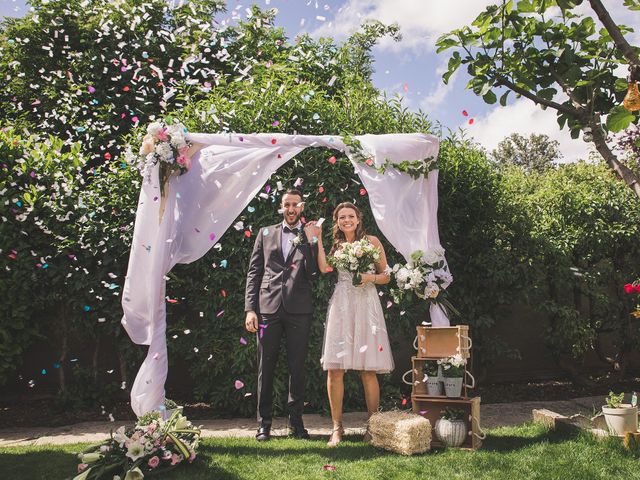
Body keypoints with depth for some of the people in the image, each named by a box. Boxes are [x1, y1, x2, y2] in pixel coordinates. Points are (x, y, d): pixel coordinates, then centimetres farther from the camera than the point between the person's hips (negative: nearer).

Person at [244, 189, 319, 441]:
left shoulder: (310, 237, 10)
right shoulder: (265, 233, 13)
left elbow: (314, 274, -1)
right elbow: (254, 272, 8)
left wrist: (311, 243, -11)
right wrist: (250, 309, 0)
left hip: (299, 310, 0)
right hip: (268, 307, 1)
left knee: (297, 367, 6)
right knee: (266, 368, 6)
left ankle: (296, 421, 18)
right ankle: (264, 423, 17)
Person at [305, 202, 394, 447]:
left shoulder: (372, 241, 8)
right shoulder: (337, 245, 17)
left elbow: (386, 276, 9)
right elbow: (324, 268, -3)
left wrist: (370, 277, -10)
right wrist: (317, 239, 2)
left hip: (366, 305, -2)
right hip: (341, 305, 2)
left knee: (368, 369, -2)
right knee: (334, 369, -3)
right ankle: (337, 426, 8)